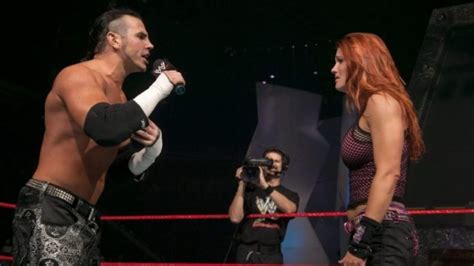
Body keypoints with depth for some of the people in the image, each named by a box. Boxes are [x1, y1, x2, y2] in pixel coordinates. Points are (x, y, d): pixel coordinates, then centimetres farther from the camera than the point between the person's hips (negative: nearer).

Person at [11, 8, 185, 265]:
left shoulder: (120, 98, 17)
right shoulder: (78, 75, -8)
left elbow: (126, 169, 24)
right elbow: (105, 128, -30)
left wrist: (153, 146, 1)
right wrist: (161, 86, -17)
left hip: (85, 221, 9)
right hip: (49, 213, -9)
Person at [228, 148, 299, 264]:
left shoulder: (290, 195, 12)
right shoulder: (250, 190, 8)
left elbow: (289, 209, -13)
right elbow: (235, 217, -5)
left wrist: (265, 186, -18)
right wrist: (242, 184, -5)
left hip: (272, 254, 1)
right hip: (247, 252, -1)